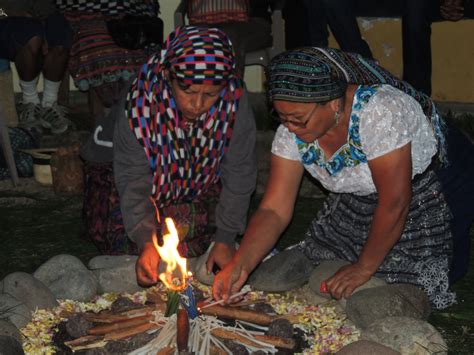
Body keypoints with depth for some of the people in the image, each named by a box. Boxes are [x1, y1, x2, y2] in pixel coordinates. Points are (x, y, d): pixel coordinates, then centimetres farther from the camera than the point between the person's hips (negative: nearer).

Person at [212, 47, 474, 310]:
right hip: (358, 203, 6)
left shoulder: (380, 112, -36)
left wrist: (364, 268, -21)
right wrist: (239, 266, -29)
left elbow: (395, 204, -31)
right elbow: (274, 209, -14)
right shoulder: (292, 132, -15)